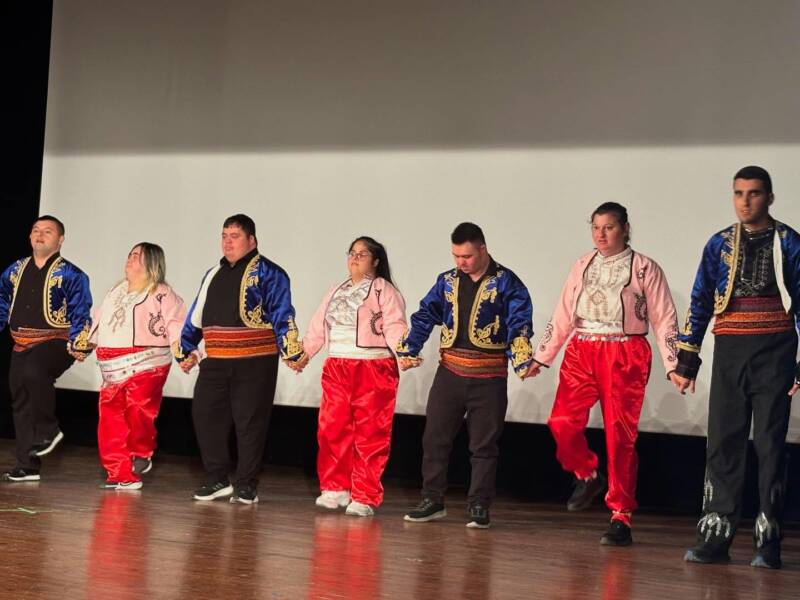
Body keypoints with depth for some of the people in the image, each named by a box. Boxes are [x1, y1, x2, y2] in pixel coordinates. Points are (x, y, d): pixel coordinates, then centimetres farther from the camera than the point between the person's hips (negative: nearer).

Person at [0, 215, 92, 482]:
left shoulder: (70, 275, -4)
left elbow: (80, 313, -8)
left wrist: (80, 345, -17)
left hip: (55, 343, -6)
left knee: (33, 372, -35)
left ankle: (48, 430, -15)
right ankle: (27, 466, 13)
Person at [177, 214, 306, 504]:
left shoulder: (267, 273, -3)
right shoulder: (213, 275, 18)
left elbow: (282, 315, -10)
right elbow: (196, 316, 24)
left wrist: (291, 352, -17)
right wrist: (186, 350, 23)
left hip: (255, 362, -6)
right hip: (215, 361, 6)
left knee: (250, 423, -1)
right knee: (205, 415, 4)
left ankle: (247, 486, 9)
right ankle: (216, 480, 16)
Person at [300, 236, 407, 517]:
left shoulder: (384, 291, -2)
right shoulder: (337, 291, 18)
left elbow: (394, 328, -12)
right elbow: (319, 326, 21)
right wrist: (302, 353, 20)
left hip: (373, 370, -6)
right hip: (336, 369, 6)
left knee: (369, 435, -3)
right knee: (332, 430, 4)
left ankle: (365, 498, 2)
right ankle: (336, 489, 16)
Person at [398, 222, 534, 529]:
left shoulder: (505, 282, -4)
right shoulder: (447, 281, 8)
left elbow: (520, 323, -12)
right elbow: (425, 316, 8)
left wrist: (521, 361, -25)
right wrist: (408, 350, -4)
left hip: (489, 377, -4)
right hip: (450, 371, 4)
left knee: (483, 444, 3)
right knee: (434, 437, 7)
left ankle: (479, 506, 12)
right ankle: (432, 500, 19)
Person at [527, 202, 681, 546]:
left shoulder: (645, 269, 2)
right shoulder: (583, 266, 13)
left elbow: (664, 320, 1)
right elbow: (563, 316, 16)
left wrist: (673, 365, -7)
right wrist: (541, 357, 14)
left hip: (625, 356, -3)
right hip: (581, 352, 3)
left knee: (620, 434, -5)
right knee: (562, 422, -12)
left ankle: (620, 517, 3)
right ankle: (587, 476, 17)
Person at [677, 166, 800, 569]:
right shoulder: (720, 245, 10)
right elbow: (700, 302, 13)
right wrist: (687, 360, 9)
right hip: (729, 352, 3)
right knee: (722, 442, 1)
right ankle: (716, 536, 5)